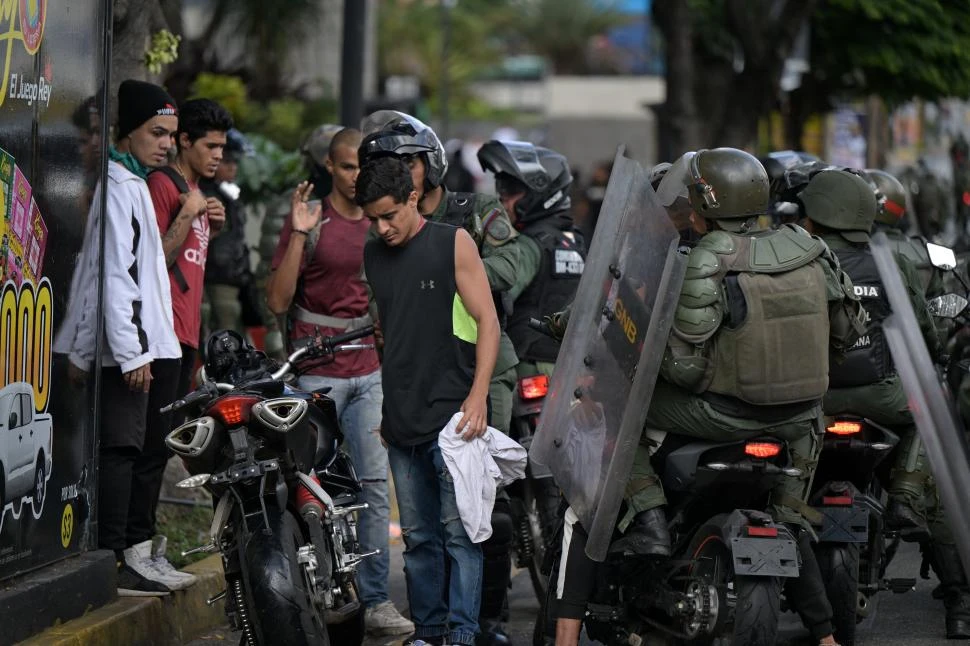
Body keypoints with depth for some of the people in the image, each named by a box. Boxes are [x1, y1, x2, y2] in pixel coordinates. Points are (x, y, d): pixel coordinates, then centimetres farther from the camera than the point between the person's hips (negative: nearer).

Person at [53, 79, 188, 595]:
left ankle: (138, 551, 17)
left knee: (141, 451, 12)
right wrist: (131, 351, -22)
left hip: (148, 346, 10)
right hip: (128, 346, -10)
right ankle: (110, 562, -13)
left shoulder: (135, 184, 21)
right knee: (120, 449, -11)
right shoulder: (119, 186, -12)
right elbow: (116, 273, -19)